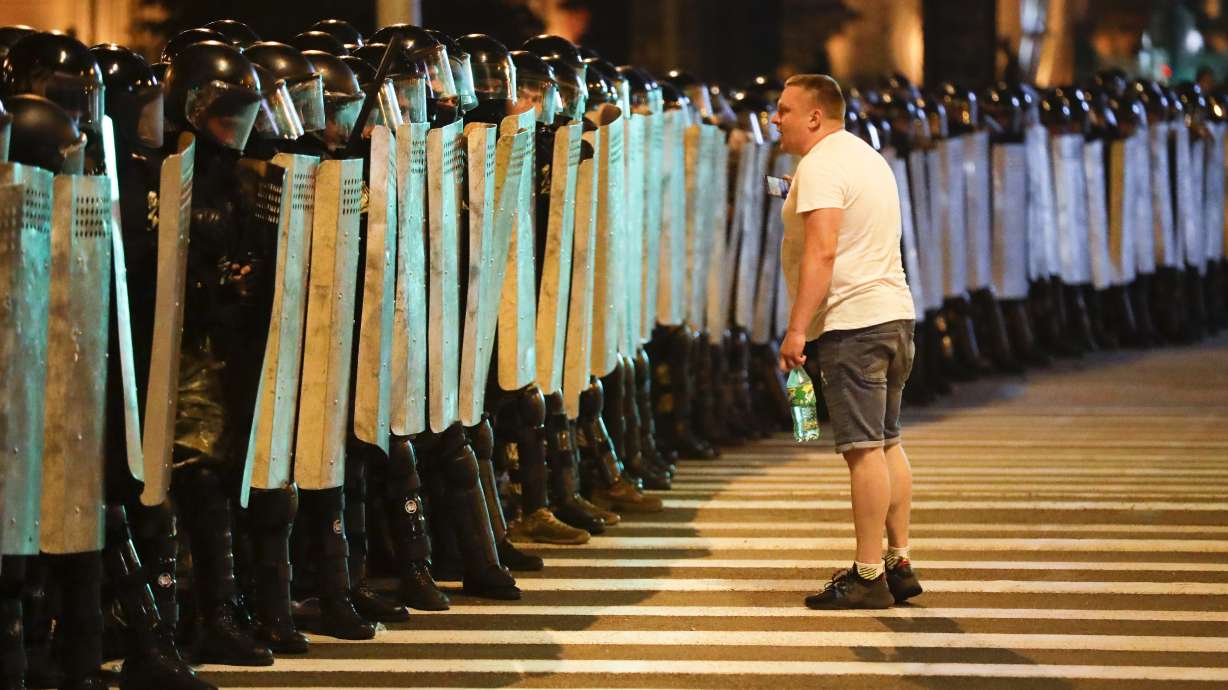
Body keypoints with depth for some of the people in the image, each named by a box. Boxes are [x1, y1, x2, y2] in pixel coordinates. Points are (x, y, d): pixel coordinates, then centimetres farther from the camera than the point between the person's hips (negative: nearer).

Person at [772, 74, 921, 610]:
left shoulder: (820, 166, -12)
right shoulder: (868, 158, 20)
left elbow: (823, 251, -22)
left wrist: (797, 328, -23)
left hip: (853, 323, -10)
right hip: (894, 314, 10)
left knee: (864, 448, -10)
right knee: (887, 444, 13)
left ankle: (868, 576, -10)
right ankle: (898, 564, 15)